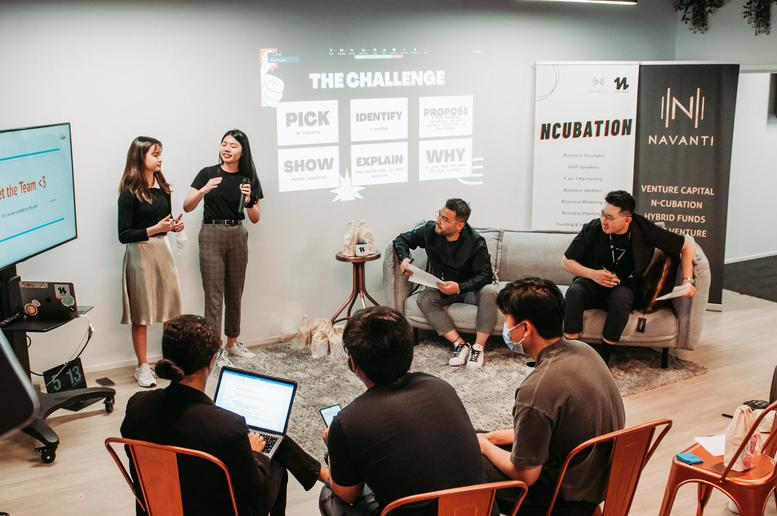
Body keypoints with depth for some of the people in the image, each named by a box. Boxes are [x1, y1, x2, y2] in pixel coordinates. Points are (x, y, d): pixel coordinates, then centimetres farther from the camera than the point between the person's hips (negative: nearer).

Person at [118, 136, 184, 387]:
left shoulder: (161, 186, 7)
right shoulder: (130, 193, -12)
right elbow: (124, 235, -13)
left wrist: (175, 225, -2)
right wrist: (154, 229, -22)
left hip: (162, 248, 6)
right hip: (140, 253, -6)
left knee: (171, 307, 8)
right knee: (142, 313, 3)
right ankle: (142, 366, 15)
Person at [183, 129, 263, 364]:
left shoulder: (249, 178, 5)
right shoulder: (207, 173, -2)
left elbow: (255, 218, 6)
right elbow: (187, 206, -7)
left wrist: (249, 201, -13)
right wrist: (204, 190, -23)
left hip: (237, 236, 3)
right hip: (211, 235, -3)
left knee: (235, 293, 11)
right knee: (214, 295, -5)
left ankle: (232, 343, 25)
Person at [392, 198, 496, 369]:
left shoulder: (475, 242, -20)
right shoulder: (430, 230, -11)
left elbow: (486, 276, -20)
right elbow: (402, 239, 3)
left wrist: (459, 287, -35)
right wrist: (404, 258, -19)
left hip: (469, 288, -3)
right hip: (441, 288, 3)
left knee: (489, 291, -35)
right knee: (424, 299, -29)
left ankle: (479, 347, -28)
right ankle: (460, 344, -28)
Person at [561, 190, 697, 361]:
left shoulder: (643, 230, -13)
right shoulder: (593, 229, -14)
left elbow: (687, 246, -2)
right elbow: (566, 261, -4)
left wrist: (688, 280, -12)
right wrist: (592, 274, -20)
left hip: (625, 286, 0)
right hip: (593, 283, 1)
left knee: (621, 298, -37)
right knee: (574, 292, -34)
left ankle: (604, 357, -26)